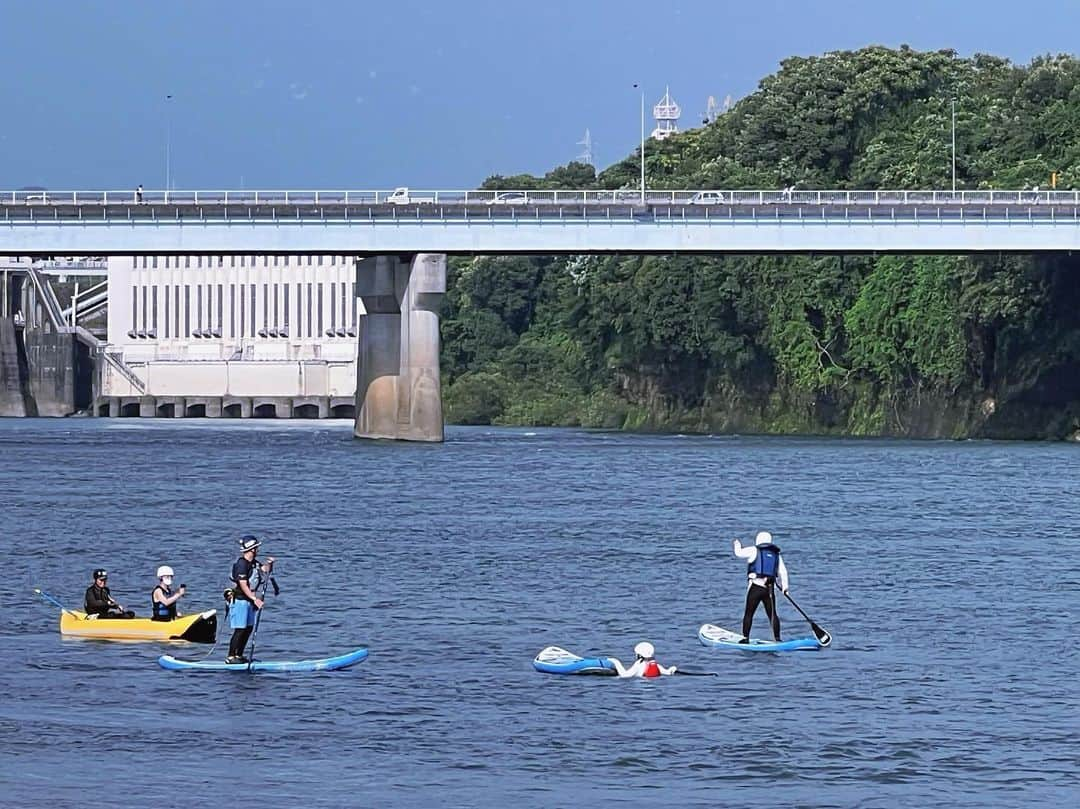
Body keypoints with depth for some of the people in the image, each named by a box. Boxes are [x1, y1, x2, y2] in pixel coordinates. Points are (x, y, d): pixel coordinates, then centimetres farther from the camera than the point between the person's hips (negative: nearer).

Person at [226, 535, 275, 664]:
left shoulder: (253, 563, 11)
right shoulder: (242, 564, -18)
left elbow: (265, 570, 21)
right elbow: (243, 585, -22)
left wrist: (269, 563, 0)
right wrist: (255, 599, -25)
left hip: (250, 600, 9)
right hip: (240, 600, -9)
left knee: (249, 628, 10)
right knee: (240, 630, -11)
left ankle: (239, 655, 16)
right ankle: (231, 657, -9)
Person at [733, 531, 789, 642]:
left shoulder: (754, 550, 1)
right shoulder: (776, 554, 14)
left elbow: (739, 553, 7)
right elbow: (783, 571, 15)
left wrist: (737, 545, 29)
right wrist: (784, 586, 25)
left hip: (756, 586, -4)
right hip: (771, 589, 4)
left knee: (748, 613, 3)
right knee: (772, 614, 9)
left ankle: (745, 638, 1)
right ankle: (777, 638, 7)